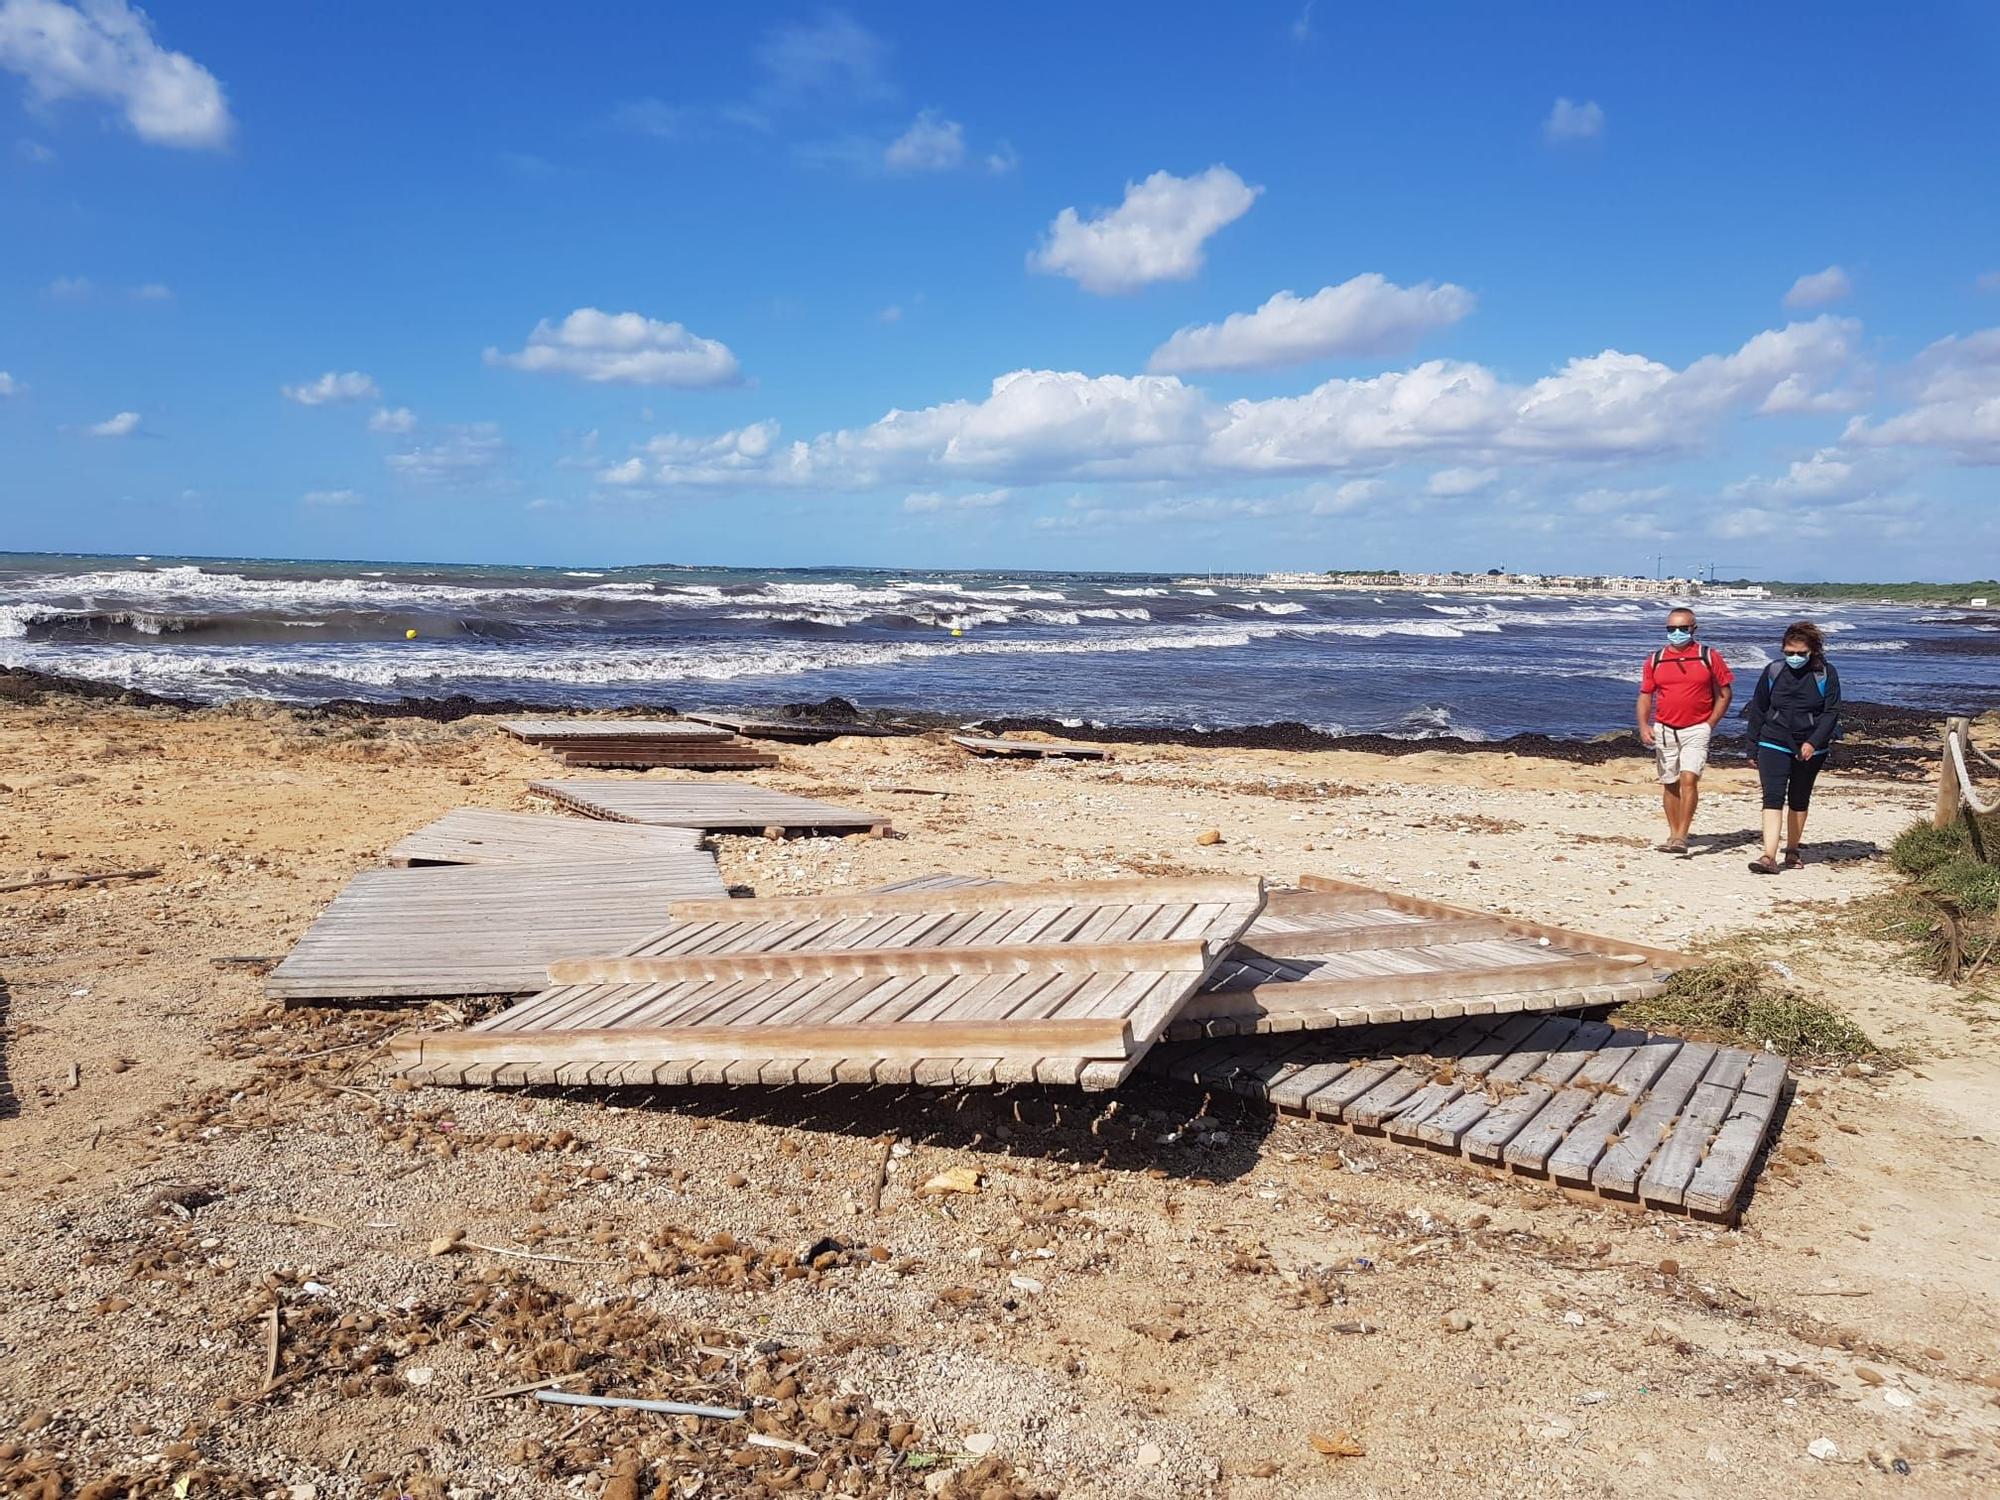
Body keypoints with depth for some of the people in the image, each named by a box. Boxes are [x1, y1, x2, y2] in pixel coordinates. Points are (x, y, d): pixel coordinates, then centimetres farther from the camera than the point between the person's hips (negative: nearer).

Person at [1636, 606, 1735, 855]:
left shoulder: (1708, 657, 0)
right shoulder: (1656, 659, 7)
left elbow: (1725, 692, 5)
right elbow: (1645, 695, 9)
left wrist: (1710, 724, -3)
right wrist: (1644, 726, -4)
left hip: (1696, 730, -3)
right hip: (1664, 730, 3)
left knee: (1689, 780, -15)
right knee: (1670, 784, 9)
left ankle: (1681, 837, -15)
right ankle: (1673, 834, 19)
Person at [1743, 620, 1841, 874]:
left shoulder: (1826, 674, -3)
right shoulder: (1773, 672, -1)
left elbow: (1832, 712, -6)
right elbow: (1757, 711, 6)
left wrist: (1814, 742, -19)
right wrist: (1753, 750, 6)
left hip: (1810, 749, 0)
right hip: (1774, 745, 0)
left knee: (1799, 800, 14)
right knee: (1773, 797, -13)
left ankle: (1793, 849, 30)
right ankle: (1769, 856, -19)